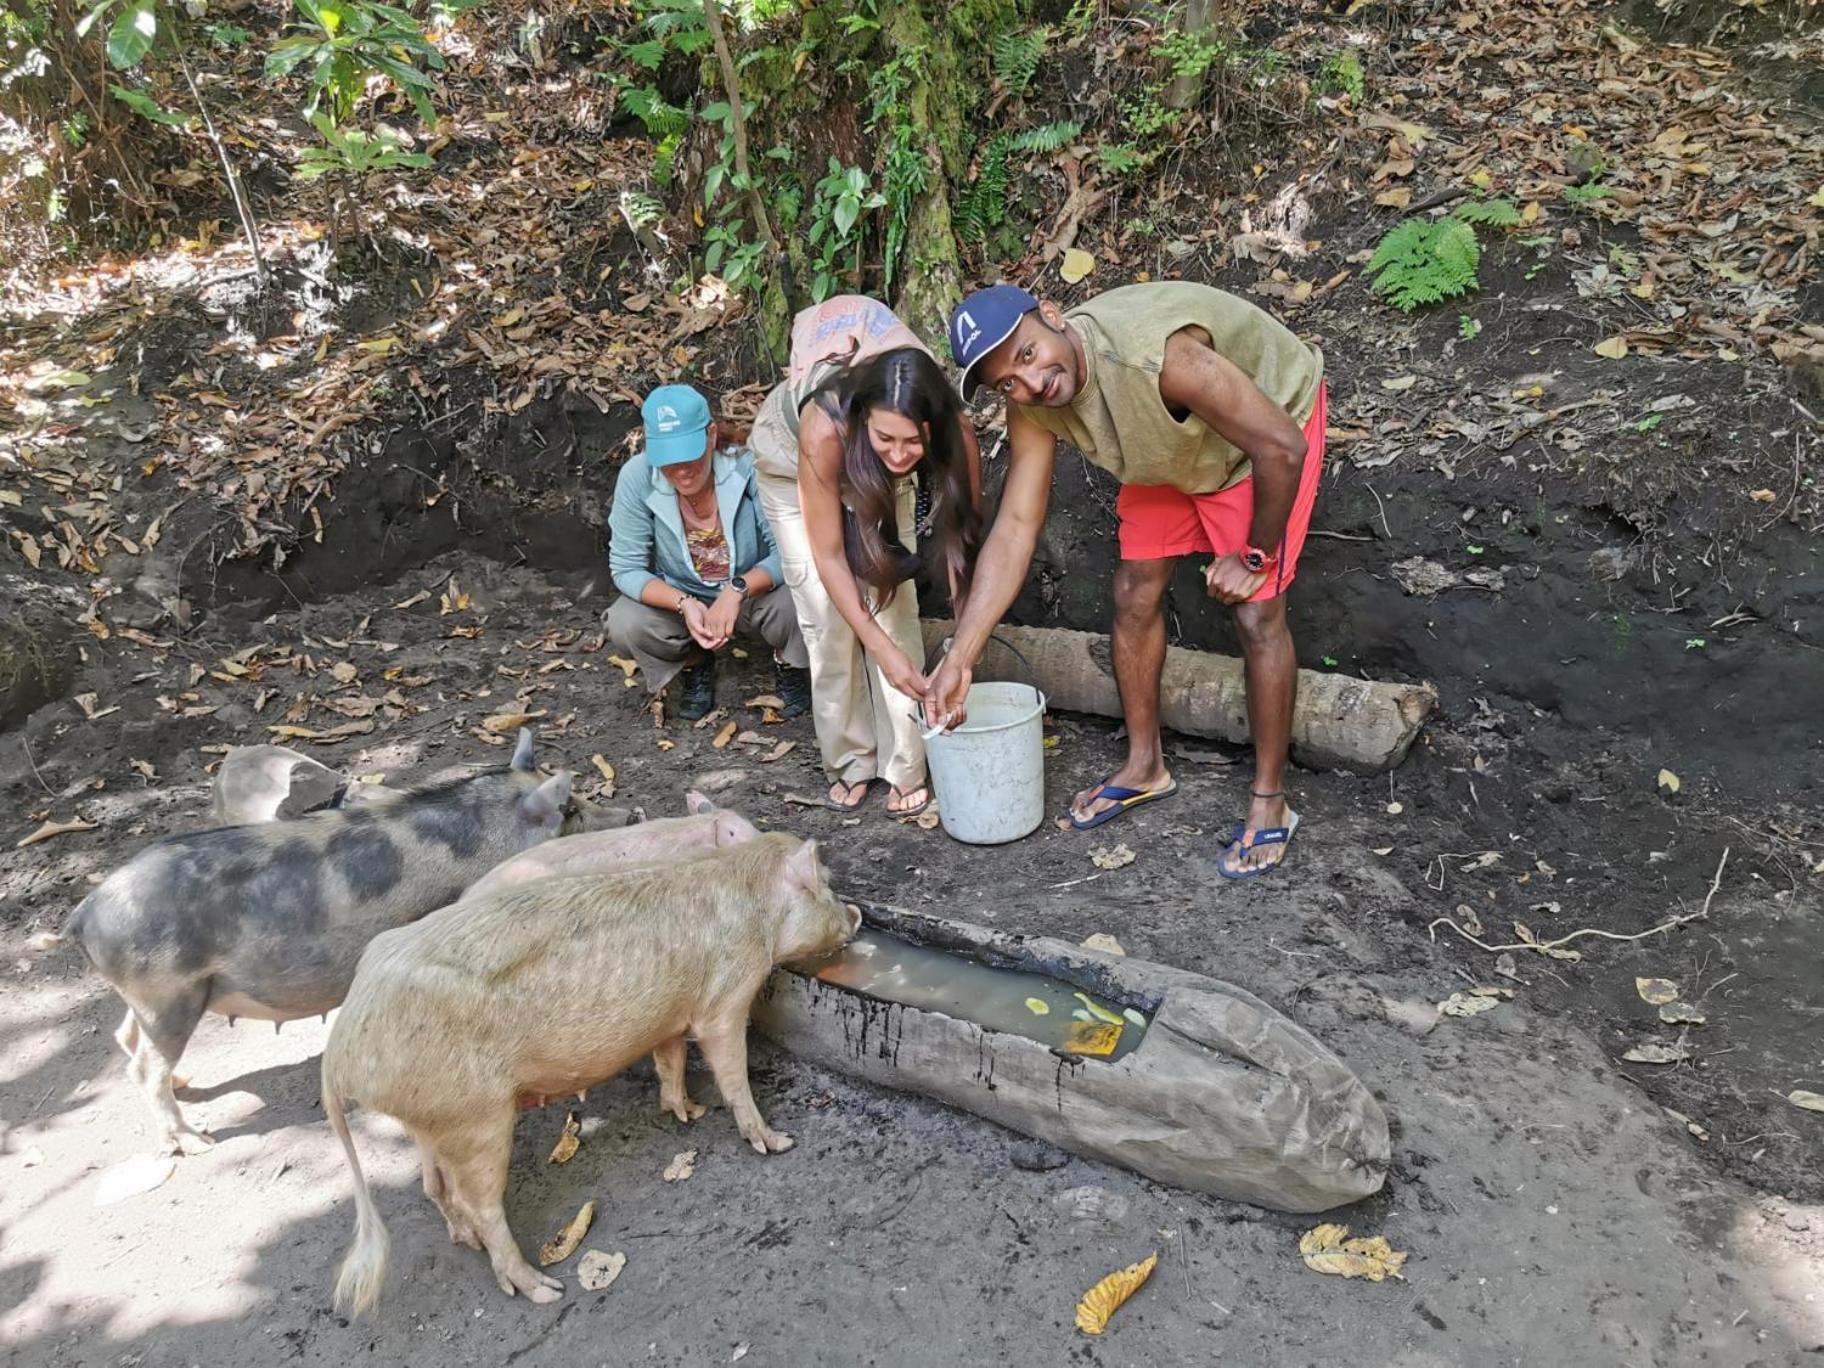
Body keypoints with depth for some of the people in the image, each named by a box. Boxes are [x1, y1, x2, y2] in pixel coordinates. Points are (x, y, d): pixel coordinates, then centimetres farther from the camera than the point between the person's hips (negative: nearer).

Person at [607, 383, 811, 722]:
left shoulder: (748, 468, -28)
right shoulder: (636, 478, -24)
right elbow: (626, 567, -17)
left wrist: (737, 590, -39)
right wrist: (684, 604, -33)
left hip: (754, 592, -2)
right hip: (680, 598, 2)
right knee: (624, 624, -25)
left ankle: (789, 664, 5)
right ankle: (694, 665, 9)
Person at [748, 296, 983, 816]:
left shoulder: (954, 436, -37)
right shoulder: (826, 426, -44)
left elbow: (963, 539, -28)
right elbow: (829, 555, -35)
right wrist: (884, 652, -37)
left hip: (877, 476, 2)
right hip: (789, 459, -2)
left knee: (894, 601, -11)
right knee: (828, 615, -9)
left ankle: (905, 768, 0)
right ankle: (850, 763, 8)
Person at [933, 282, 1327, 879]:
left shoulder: (1156, 355, -43)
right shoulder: (1031, 406, -21)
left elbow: (1282, 447, -36)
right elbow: (1015, 527, -18)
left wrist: (1255, 556, -22)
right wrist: (959, 660, -21)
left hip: (1274, 419, -6)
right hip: (1173, 448, 6)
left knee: (1257, 613, -12)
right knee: (1135, 593, 4)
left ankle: (1269, 802, 4)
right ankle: (1145, 766, 24)